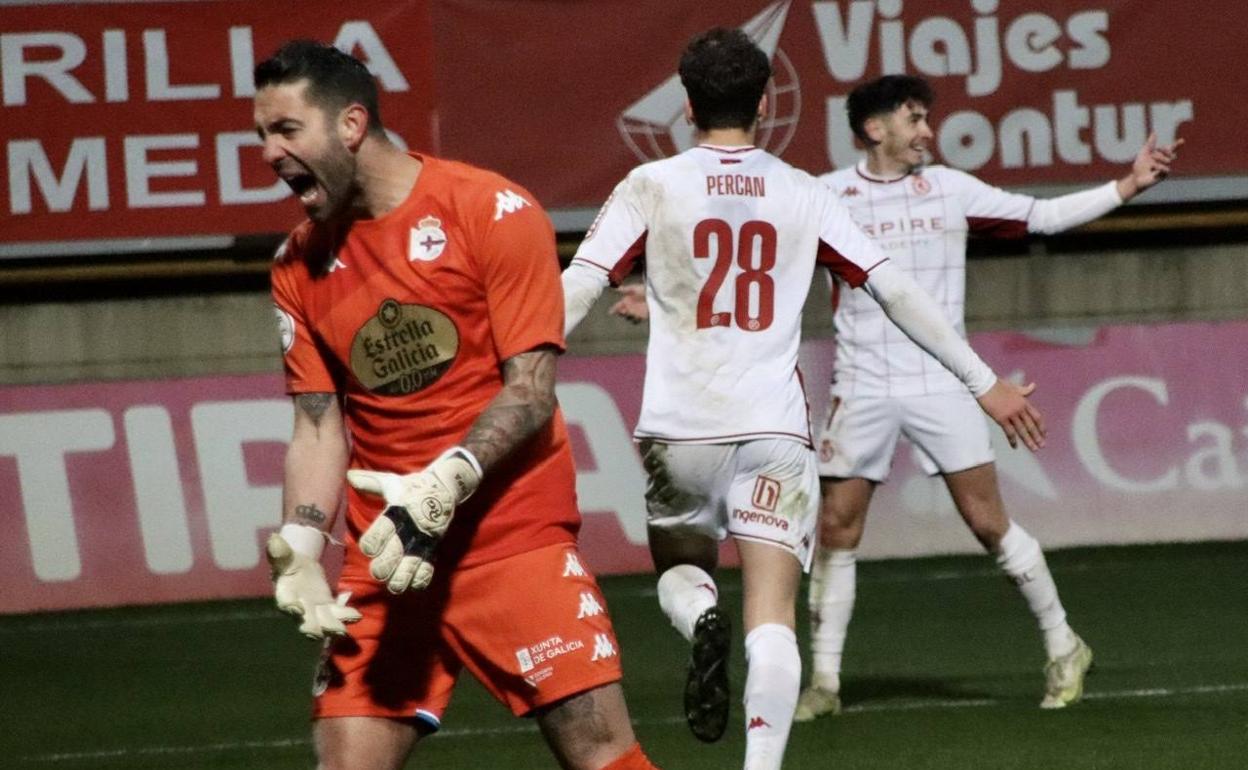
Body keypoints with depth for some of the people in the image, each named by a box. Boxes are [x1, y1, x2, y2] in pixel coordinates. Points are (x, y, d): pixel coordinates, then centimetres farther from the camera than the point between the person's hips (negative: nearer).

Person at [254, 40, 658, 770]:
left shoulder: (492, 212, -7)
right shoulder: (301, 264, 9)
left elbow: (531, 392, -10)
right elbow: (318, 427, 10)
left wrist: (440, 489, -23)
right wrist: (301, 548, -7)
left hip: (516, 538, -4)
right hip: (383, 560, 4)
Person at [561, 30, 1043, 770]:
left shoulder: (651, 188, 3)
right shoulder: (805, 195, 7)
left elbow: (575, 292, -5)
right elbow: (897, 292, 7)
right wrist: (986, 383, 13)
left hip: (681, 429, 0)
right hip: (775, 428, 0)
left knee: (681, 568, 22)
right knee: (772, 617, -3)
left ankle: (702, 619, -12)